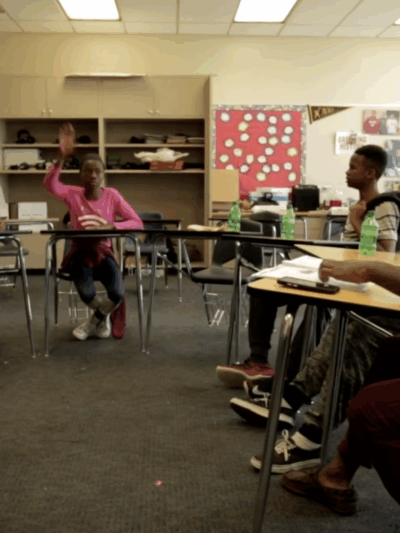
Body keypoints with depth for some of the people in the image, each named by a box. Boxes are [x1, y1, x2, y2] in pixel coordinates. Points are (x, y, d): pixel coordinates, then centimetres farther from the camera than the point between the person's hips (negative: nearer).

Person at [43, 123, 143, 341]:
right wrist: (62, 157, -43)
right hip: (79, 252, -1)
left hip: (103, 252, 1)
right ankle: (103, 317, 9)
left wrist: (111, 226, -27)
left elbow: (137, 223, -11)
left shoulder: (112, 195, -5)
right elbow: (49, 184, -29)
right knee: (86, 293, -30)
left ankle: (96, 319, 12)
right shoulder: (72, 194, -7)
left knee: (117, 294, -26)